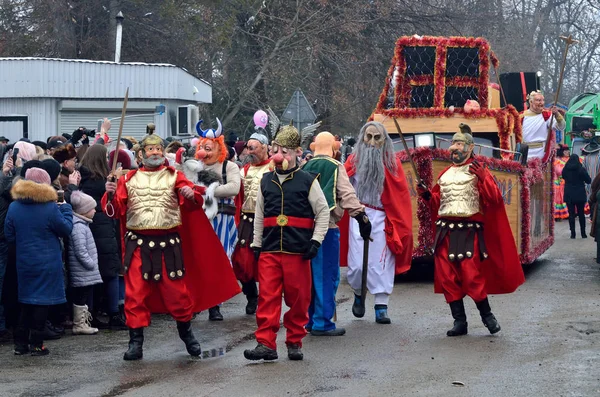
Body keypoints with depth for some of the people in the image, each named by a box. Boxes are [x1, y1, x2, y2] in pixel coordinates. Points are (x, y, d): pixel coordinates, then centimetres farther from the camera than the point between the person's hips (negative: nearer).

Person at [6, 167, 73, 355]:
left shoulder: (14, 207, -2)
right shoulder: (51, 208, -15)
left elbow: (9, 236, 5)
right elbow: (66, 229, -4)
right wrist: (65, 209, 8)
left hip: (24, 262, 4)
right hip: (47, 263, -4)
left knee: (26, 301, 14)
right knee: (42, 301, 2)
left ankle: (20, 343, 15)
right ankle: (36, 344, 3)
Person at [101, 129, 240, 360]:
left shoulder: (174, 177, 7)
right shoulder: (129, 179, 9)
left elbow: (196, 202, -3)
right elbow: (114, 211, 5)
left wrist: (191, 195, -25)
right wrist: (111, 196, -15)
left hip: (169, 244, -1)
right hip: (138, 245, 1)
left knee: (177, 291, 5)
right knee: (135, 294, 0)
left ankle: (186, 334, 25)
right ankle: (135, 342, 7)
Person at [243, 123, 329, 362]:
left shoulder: (307, 181, 1)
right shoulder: (266, 182, 12)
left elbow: (323, 212, 3)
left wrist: (315, 241, -5)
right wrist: (256, 244, 14)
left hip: (298, 251, -3)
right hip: (269, 250, 3)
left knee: (298, 299, 4)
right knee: (267, 297, -3)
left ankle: (295, 342, 16)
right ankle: (265, 344, -3)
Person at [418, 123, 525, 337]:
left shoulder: (478, 171, -1)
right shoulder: (445, 174, 16)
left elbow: (495, 199, -10)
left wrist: (483, 178, -22)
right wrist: (427, 195, 4)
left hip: (469, 231, -6)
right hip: (445, 231, 6)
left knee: (472, 277, -10)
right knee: (447, 278, 2)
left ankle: (487, 315, 10)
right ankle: (460, 321, 11)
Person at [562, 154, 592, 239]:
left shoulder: (565, 170, -3)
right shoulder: (581, 169, -10)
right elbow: (589, 180, -2)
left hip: (569, 195, 1)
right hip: (580, 195, -1)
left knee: (571, 214, 5)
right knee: (581, 214, 9)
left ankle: (573, 233, 1)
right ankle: (583, 233, 10)